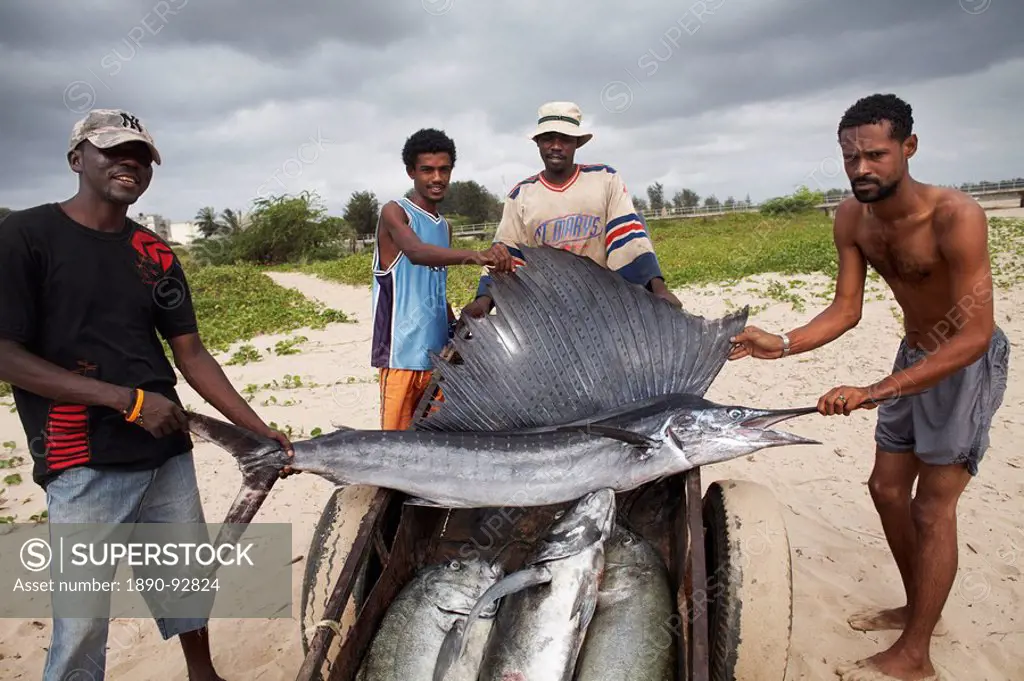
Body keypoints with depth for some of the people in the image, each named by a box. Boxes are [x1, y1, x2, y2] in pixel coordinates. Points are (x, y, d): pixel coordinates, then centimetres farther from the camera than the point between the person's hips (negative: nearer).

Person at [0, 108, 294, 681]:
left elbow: (192, 355, 7)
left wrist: (262, 432, -1)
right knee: (82, 623, 1)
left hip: (168, 453, 5)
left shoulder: (157, 255, 8)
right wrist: (128, 399, -18)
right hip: (84, 465, -5)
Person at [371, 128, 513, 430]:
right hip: (402, 353, -7)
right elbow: (416, 252, -27)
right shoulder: (395, 212, -5)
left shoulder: (444, 227, 17)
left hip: (438, 354, 7)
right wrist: (474, 255, -41)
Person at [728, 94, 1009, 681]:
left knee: (932, 506, -4)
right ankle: (919, 609, 33)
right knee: (887, 489, 12)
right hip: (915, 356, 7)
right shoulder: (852, 218, -10)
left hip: (969, 363, -7)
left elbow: (975, 335, -33)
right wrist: (782, 344, -23)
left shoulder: (955, 216, -30)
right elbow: (846, 311, -6)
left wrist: (875, 393, -40)